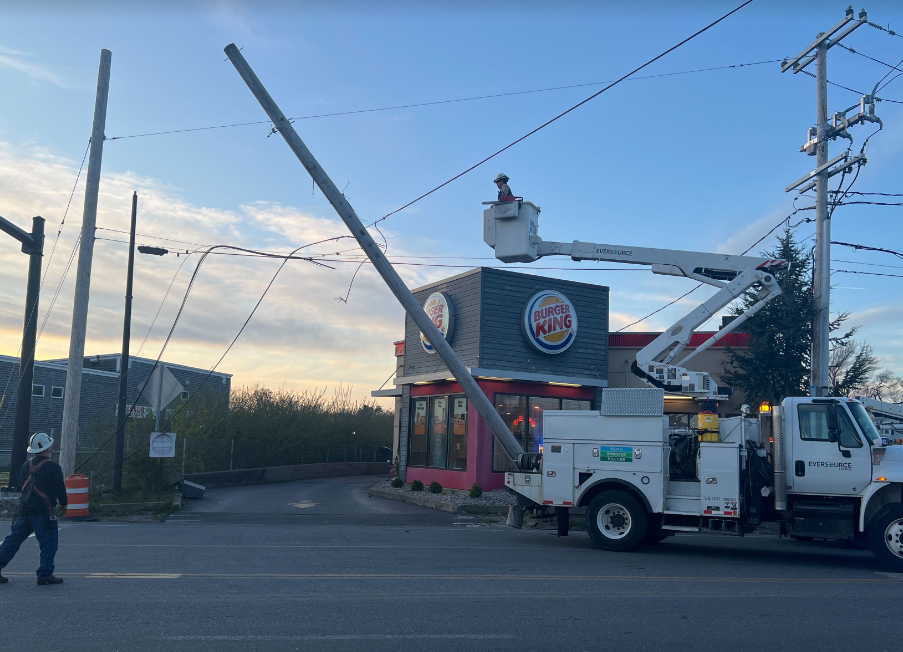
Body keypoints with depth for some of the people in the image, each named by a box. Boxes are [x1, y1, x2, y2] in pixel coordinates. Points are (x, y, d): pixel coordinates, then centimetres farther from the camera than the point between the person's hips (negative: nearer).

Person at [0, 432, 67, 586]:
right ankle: (45, 574, 2)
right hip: (43, 512, -7)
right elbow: (60, 488, -11)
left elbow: (22, 485, 21)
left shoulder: (26, 466, 10)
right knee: (49, 543, 2)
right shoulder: (52, 467, -12)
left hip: (24, 510, 7)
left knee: (13, 540, 14)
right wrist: (64, 504, 6)